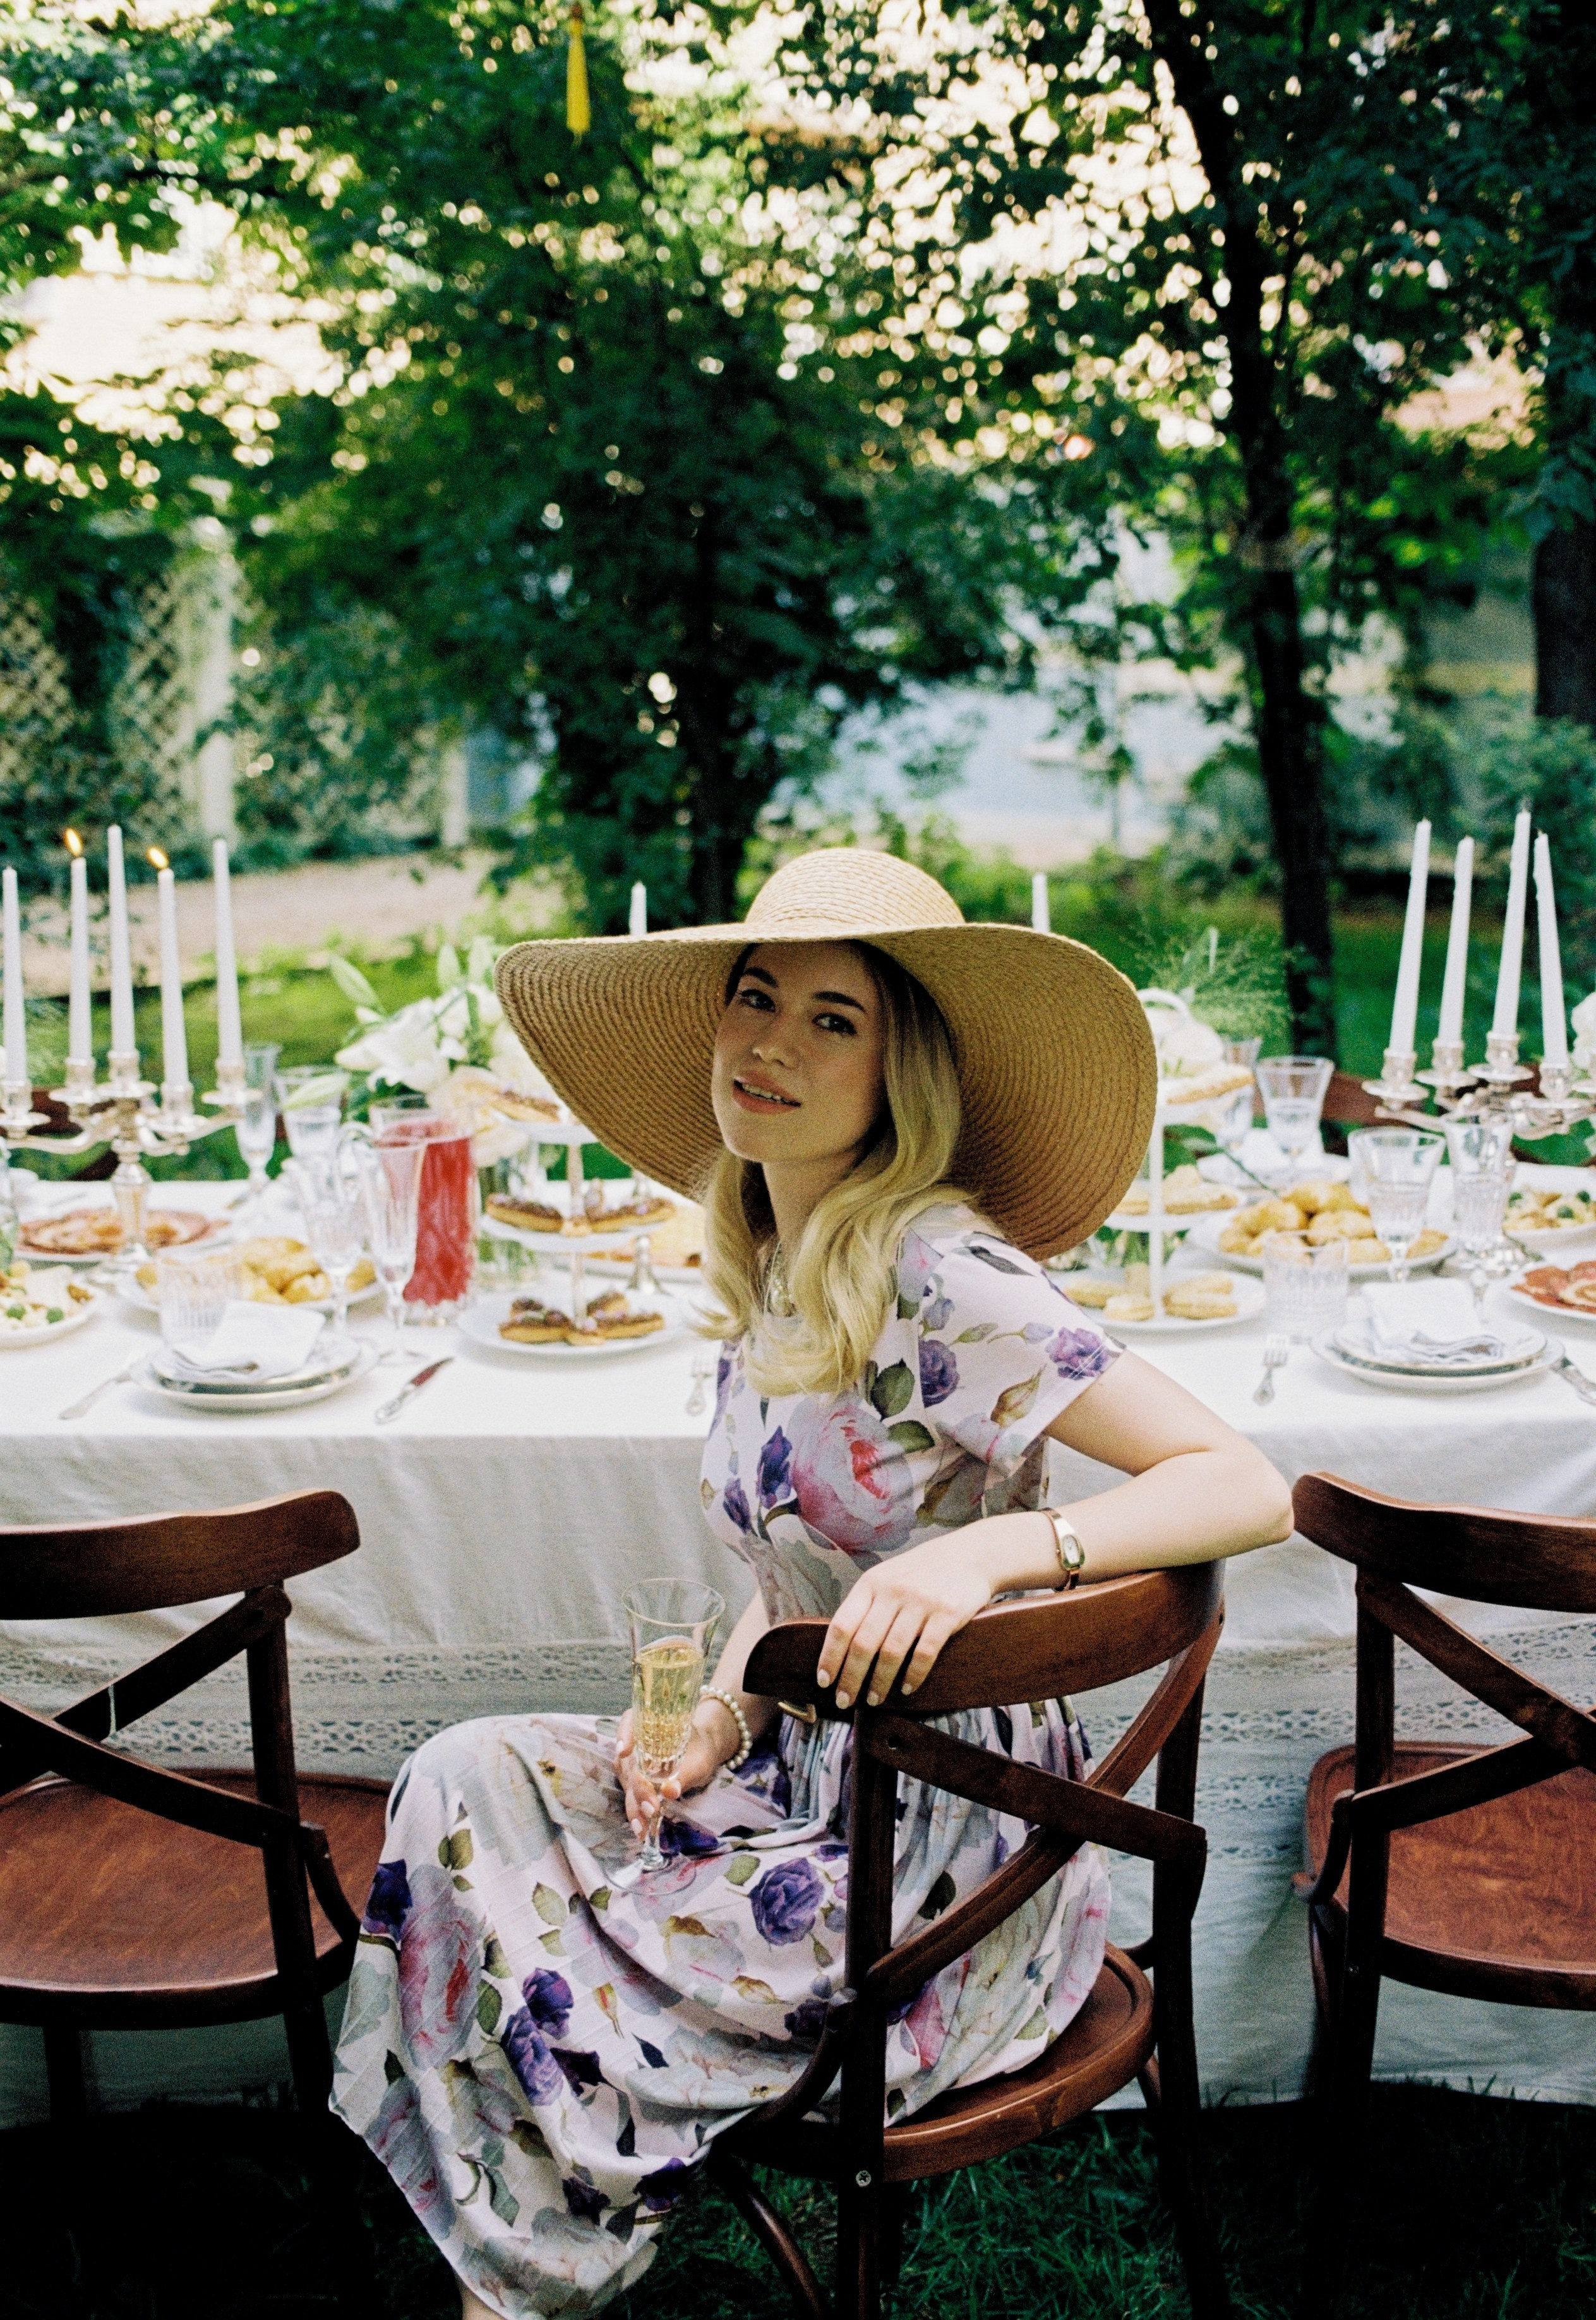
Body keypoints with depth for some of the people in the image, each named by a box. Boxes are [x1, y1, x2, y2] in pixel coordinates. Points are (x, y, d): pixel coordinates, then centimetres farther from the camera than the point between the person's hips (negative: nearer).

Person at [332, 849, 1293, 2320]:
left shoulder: (938, 1276, -22)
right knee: (473, 1780, -2)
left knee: (558, 1989, -6)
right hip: (816, 1780, 8)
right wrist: (718, 1710, -3)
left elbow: (1247, 1489, -25)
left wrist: (987, 1548, -37)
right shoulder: (765, 1277, 3)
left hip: (943, 1859, -7)